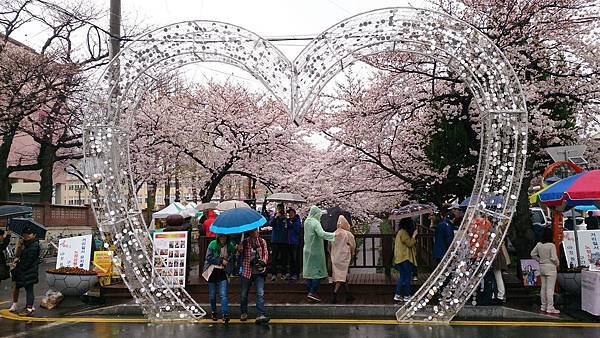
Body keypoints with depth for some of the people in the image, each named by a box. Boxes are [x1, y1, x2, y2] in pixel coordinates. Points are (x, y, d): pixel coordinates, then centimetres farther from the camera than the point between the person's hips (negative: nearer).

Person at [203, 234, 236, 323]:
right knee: (212, 294, 10)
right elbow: (209, 257, -7)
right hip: (212, 271, 0)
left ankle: (225, 314, -13)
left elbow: (232, 258, 11)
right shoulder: (213, 244, -5)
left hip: (223, 272, 0)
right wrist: (221, 261, -12)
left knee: (223, 294, -11)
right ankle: (213, 312, 30)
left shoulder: (231, 246, 1)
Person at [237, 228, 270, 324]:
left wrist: (263, 261, -9)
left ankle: (260, 315, -11)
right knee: (244, 294, 13)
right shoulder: (244, 242, -5)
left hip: (259, 272, 1)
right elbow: (239, 253, -13)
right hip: (247, 272, -1)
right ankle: (244, 313, 33)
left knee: (260, 294, -10)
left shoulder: (262, 242, 2)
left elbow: (265, 253, 8)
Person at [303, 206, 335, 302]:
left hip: (307, 250, 8)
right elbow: (322, 234, -32)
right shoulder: (315, 223, -19)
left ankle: (310, 292, 17)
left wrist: (321, 212, 23)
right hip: (315, 251, -8)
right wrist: (333, 235, -25)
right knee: (318, 271, -2)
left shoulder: (306, 221, 6)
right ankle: (312, 292, -7)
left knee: (308, 271, 11)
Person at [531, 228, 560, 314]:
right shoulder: (551, 245, -16)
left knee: (543, 287, 14)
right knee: (550, 288, -2)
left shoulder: (539, 244, 2)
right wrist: (557, 263, 0)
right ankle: (550, 308, 1)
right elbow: (554, 258, -18)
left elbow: (533, 254, 9)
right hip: (550, 267, -7)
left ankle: (543, 306, 21)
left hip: (542, 267, 7)